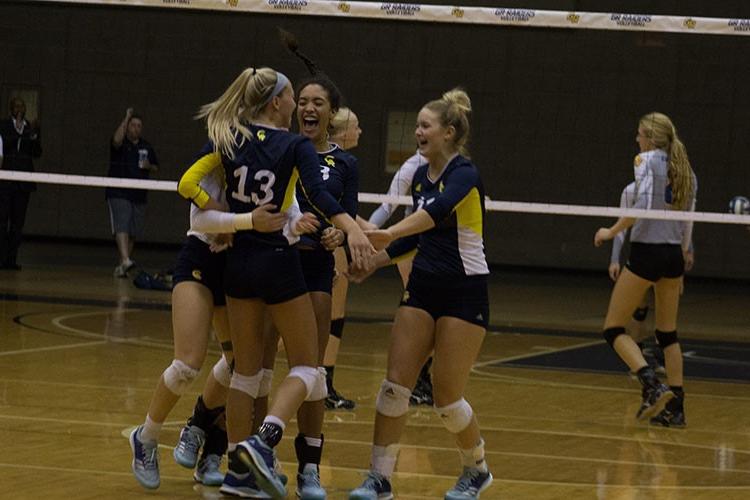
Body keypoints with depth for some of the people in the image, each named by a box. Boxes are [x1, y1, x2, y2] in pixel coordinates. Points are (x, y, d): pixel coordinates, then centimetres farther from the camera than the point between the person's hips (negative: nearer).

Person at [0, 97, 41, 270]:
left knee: (18, 220, 3)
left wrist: (34, 135, -9)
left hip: (23, 179, 4)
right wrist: (17, 131, -17)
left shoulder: (31, 127, 13)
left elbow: (37, 153, 6)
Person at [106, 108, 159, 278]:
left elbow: (156, 167, 22)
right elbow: (117, 140, -27)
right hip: (118, 193, -5)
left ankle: (121, 266, 19)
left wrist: (149, 166, -3)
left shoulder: (147, 147, 13)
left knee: (133, 233, 8)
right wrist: (126, 118, -21)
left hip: (139, 196, 5)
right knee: (121, 228, -19)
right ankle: (125, 261, -32)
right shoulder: (121, 143, -2)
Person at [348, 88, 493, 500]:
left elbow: (437, 212, -38)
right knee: (395, 384, -4)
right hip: (423, 288, 7)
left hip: (464, 292, -7)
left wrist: (389, 234, -53)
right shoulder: (420, 176, 8)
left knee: (447, 397, -3)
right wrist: (373, 261, 6)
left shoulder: (464, 174, -17)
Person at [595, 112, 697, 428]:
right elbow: (688, 224, 15)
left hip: (646, 252, -7)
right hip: (673, 255, 7)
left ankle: (652, 385, -19)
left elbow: (642, 206, -21)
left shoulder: (646, 160, -7)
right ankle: (675, 407, 12)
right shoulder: (685, 170, 12)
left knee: (613, 328, 0)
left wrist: (611, 232, -9)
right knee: (668, 333, 15)